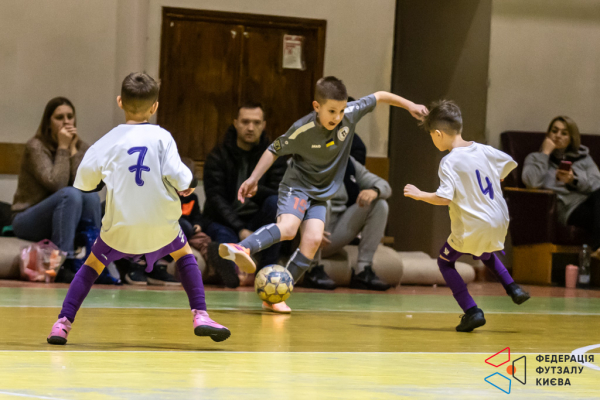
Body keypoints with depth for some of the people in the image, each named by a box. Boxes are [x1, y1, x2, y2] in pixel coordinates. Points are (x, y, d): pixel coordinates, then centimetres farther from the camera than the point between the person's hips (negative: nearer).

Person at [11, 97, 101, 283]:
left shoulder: (82, 147, 4)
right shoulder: (36, 147, -11)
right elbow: (56, 184, -25)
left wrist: (73, 149, -15)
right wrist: (62, 148, -20)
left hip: (64, 222, 5)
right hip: (27, 222, -5)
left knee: (91, 196, -25)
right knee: (70, 194, -32)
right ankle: (63, 265, -38)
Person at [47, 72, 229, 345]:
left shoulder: (110, 140, -1)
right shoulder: (161, 137, -3)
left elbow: (84, 181, -4)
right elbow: (176, 174, -12)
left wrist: (105, 175, 18)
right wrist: (188, 183, 10)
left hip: (121, 224, 0)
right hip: (162, 221, 0)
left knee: (92, 265, 17)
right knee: (184, 255, 26)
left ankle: (63, 323, 5)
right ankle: (200, 315, 13)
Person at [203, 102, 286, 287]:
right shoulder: (218, 156, -2)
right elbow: (216, 199, -10)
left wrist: (255, 190, -30)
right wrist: (240, 229, -24)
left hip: (258, 221, 2)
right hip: (224, 222, -2)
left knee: (275, 202, -28)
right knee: (224, 234, -34)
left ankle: (268, 267, -28)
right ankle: (229, 269, -62)